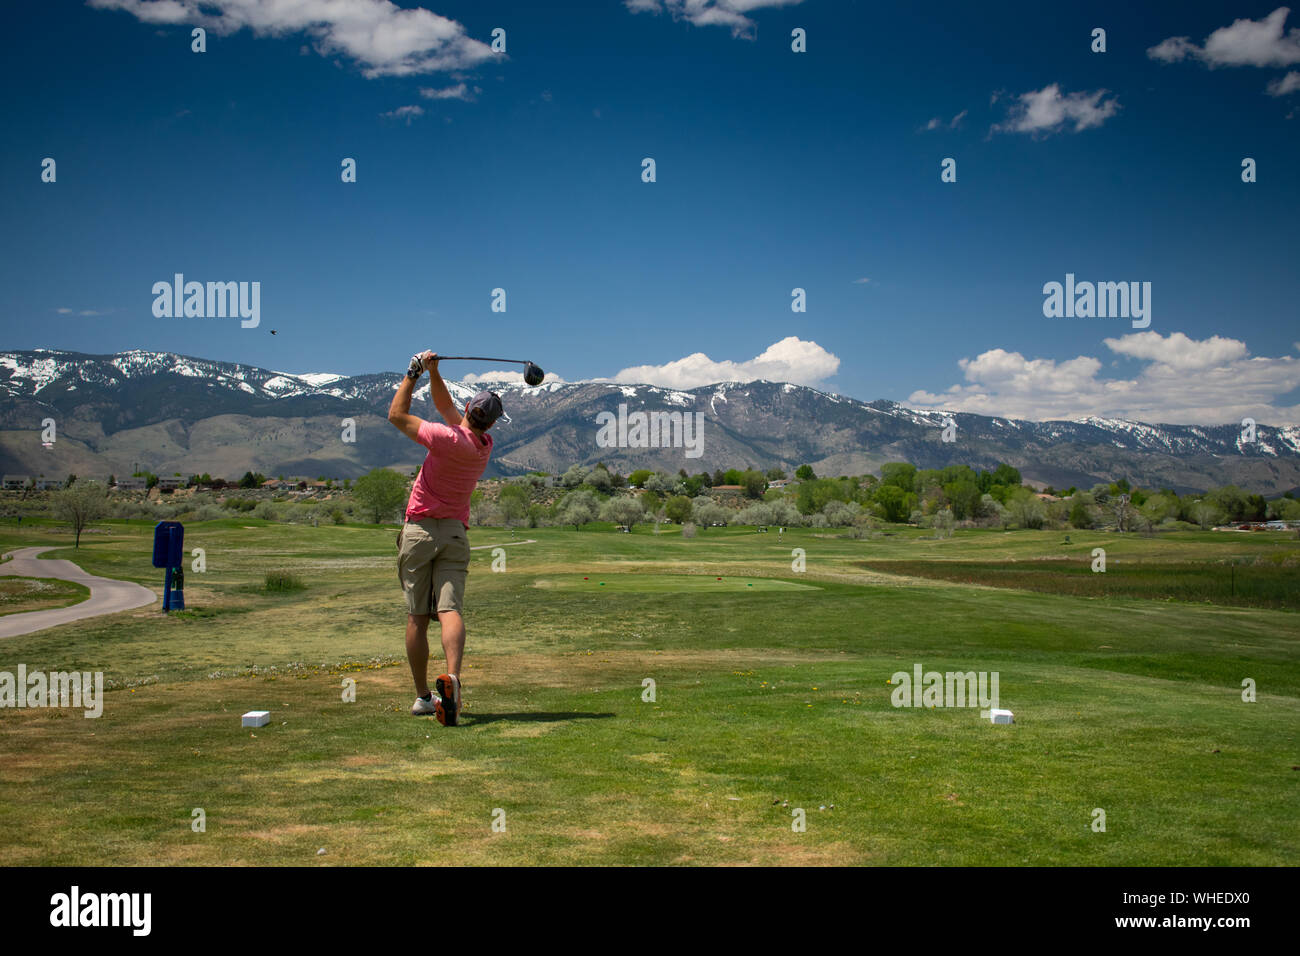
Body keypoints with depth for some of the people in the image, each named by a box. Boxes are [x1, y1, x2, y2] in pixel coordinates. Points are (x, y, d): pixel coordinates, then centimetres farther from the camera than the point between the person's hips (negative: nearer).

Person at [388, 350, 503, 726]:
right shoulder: (485, 445, 7)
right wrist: (433, 372, 14)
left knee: (416, 617, 5)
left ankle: (422, 696, 9)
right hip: (455, 532, 4)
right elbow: (446, 407, 21)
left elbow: (397, 415, -3)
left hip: (419, 529, -4)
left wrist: (413, 374, 5)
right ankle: (452, 676, -34)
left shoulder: (448, 438, -14)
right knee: (450, 610, -9)